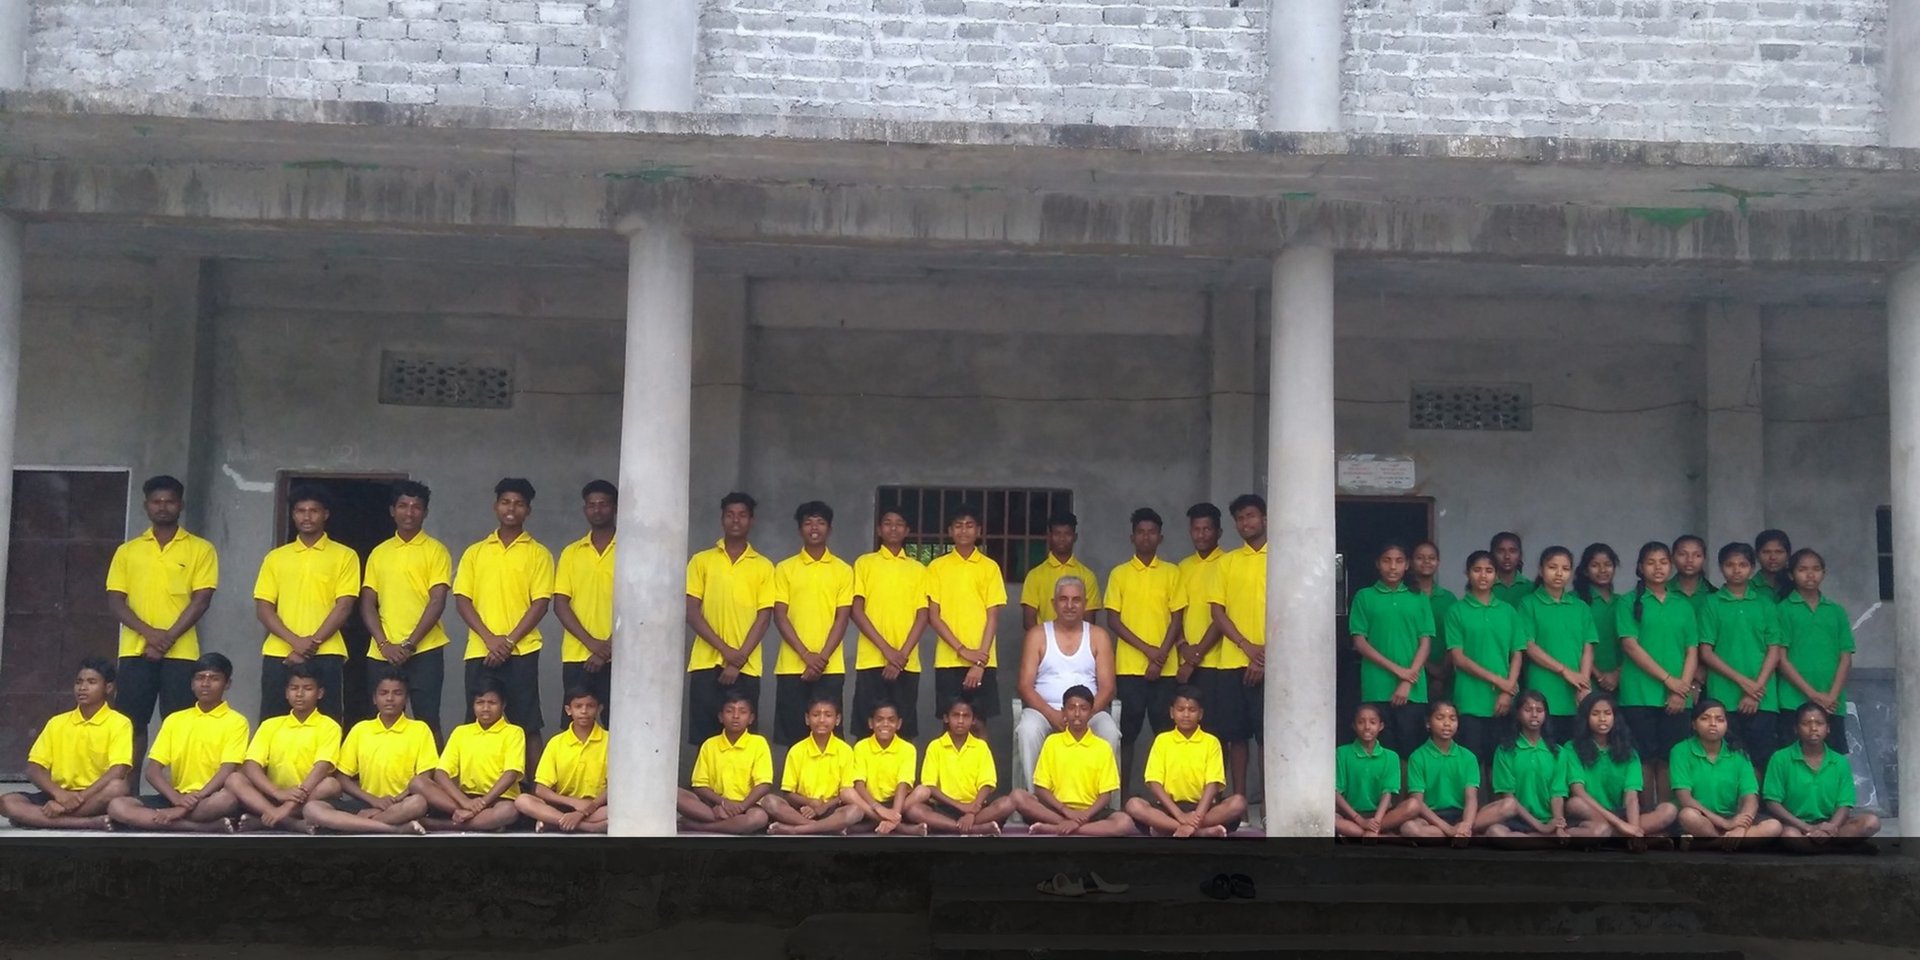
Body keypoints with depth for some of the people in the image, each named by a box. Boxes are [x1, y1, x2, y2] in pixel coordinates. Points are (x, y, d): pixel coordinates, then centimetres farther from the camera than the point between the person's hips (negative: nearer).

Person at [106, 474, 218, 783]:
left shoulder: (200, 549, 6)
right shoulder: (127, 550, 13)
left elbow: (201, 600, -3)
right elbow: (114, 601, 5)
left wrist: (169, 637, -13)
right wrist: (149, 633, -11)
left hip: (181, 651, -2)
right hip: (135, 650, 2)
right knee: (131, 724, 2)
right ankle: (129, 790, 8)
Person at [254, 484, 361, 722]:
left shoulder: (344, 556, 6)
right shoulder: (275, 557, 13)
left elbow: (344, 606, -2)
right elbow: (263, 607, 6)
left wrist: (313, 643, -12)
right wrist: (295, 641, -9)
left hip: (326, 656, -2)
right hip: (279, 655, 3)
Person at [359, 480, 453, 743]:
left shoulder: (435, 551, 1)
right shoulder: (379, 553, 13)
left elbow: (437, 601, -6)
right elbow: (367, 603, 9)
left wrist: (409, 644, -13)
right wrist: (384, 644, -6)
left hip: (425, 651, -4)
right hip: (382, 654, 4)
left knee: (427, 721, -4)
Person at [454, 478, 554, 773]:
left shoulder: (538, 554, 5)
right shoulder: (475, 552, 12)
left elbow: (540, 603, -2)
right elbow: (462, 599, 5)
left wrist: (509, 641, -12)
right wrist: (489, 638, -9)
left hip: (522, 651, -2)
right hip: (480, 651, 2)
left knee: (527, 724, -2)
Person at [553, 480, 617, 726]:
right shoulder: (571, 553, 10)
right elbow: (560, 605, 3)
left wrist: (609, 647, -12)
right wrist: (592, 643, -9)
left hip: (617, 658, -2)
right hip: (576, 656, 2)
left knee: (615, 726, -3)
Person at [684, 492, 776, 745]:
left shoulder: (764, 567, 8)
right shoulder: (701, 561, 8)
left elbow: (764, 617, 2)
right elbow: (691, 612, 1)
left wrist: (739, 658, -10)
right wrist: (725, 650, -10)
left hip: (746, 668, 0)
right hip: (706, 664, 0)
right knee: (704, 740, -1)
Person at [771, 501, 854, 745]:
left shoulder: (843, 570, 6)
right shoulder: (784, 568, 6)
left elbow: (842, 618, 1)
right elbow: (779, 617, 0)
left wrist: (822, 657, -11)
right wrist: (806, 655, -11)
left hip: (830, 668, 0)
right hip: (791, 666, 0)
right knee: (793, 735, 1)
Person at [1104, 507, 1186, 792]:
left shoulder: (1172, 573, 8)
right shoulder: (1119, 574, 6)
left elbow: (1177, 618, 5)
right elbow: (1113, 620, 1)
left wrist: (1161, 655, -8)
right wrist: (1147, 649, -9)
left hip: (1165, 667, 1)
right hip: (1128, 666, -1)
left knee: (1166, 731, -1)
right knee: (1127, 731, 0)